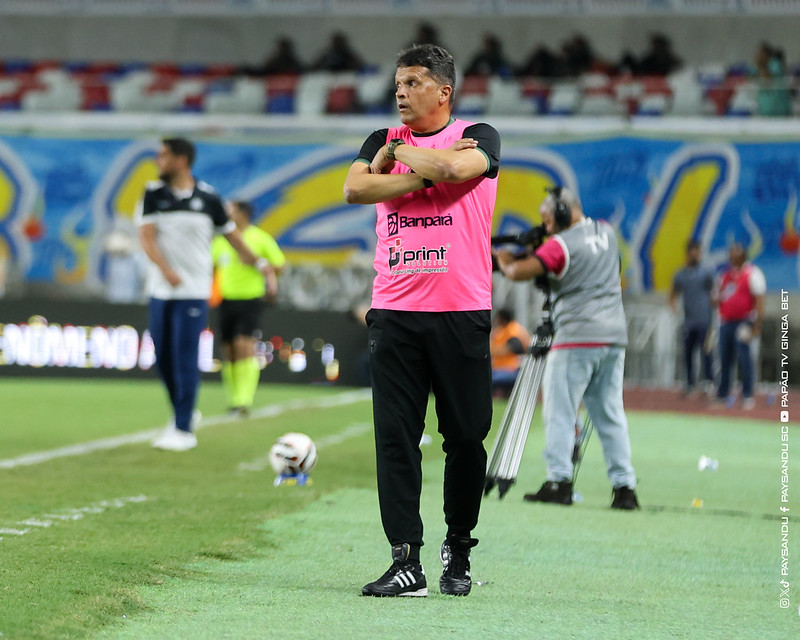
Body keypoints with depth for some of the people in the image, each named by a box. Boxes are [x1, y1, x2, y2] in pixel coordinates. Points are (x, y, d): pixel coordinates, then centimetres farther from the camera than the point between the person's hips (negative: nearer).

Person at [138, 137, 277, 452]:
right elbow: (146, 237, -8)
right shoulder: (154, 194, 3)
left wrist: (259, 263, 8)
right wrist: (166, 270, -23)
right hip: (161, 290, 3)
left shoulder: (207, 197, -1)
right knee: (163, 357, 6)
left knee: (185, 359, -8)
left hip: (194, 292, -3)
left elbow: (232, 234, 10)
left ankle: (184, 429, -2)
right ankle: (183, 412, 27)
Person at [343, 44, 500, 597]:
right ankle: (407, 563, -4)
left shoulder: (478, 137, 5)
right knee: (395, 437, -4)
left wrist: (400, 154, -2)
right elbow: (355, 188, -3)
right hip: (394, 312, 3)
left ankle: (459, 552, 16)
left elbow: (458, 168, -18)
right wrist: (428, 171, -8)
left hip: (463, 313, -3)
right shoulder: (383, 140, 16)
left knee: (466, 438, 0)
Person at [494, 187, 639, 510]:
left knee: (559, 410, -1)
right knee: (611, 415, 9)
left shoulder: (561, 244, -10)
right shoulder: (606, 232, 12)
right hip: (614, 337, 7)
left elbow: (518, 272, -16)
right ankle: (625, 487, 4)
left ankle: (559, 480, -9)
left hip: (577, 339, -7)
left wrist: (503, 259, 5)